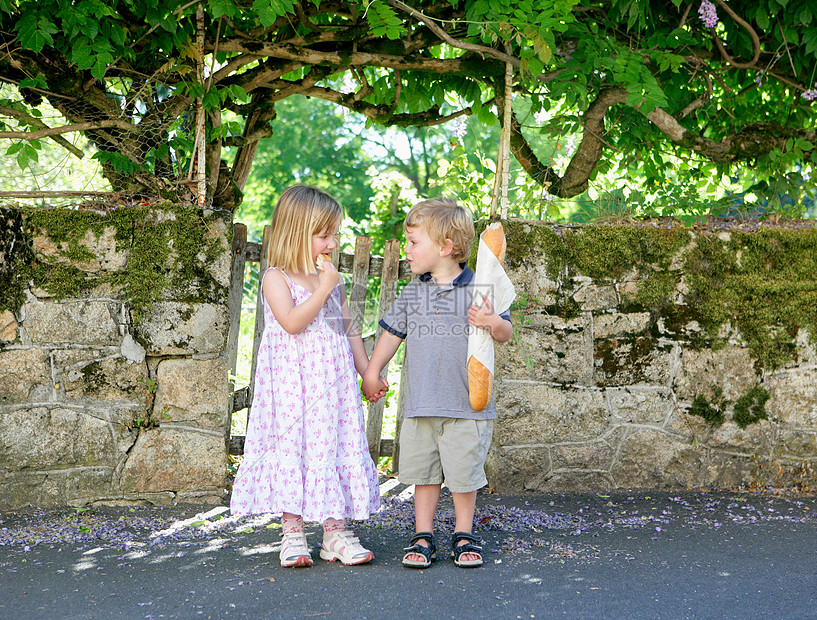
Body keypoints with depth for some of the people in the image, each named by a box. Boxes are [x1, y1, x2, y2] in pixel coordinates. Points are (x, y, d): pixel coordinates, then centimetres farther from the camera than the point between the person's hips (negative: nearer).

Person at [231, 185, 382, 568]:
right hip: (291, 381, -5)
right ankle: (292, 532, 4)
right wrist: (322, 290, -17)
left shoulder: (333, 281, 13)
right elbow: (292, 323, -20)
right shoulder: (276, 278, -5)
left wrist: (367, 371, 14)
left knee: (335, 446, 3)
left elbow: (348, 331, 18)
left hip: (332, 381, 5)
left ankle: (335, 530, 9)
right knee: (292, 446, -4)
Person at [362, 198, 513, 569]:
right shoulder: (412, 293, 8)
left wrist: (493, 323, -22)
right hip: (421, 404, 3)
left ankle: (464, 535, 20)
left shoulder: (477, 289, -3)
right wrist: (372, 372, 16)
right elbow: (392, 333, 17)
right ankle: (423, 537, 18)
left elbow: (505, 333, 0)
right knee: (424, 473, 7)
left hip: (467, 404, -3)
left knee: (464, 473, 3)